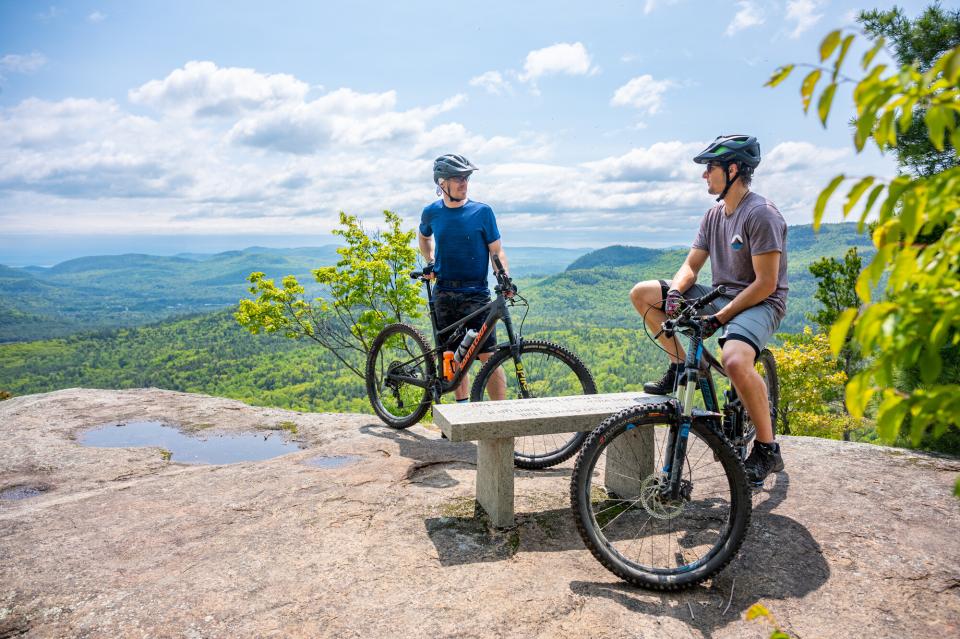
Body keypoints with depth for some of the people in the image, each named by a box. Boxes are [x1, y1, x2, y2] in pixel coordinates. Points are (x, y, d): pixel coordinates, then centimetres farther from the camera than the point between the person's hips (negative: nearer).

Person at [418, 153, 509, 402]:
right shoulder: (432, 212, 5)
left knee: (488, 357, -8)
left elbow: (496, 251, -2)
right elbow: (423, 236, 27)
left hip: (476, 293, -3)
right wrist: (430, 261, 12)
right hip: (444, 295, 3)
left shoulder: (482, 211, -3)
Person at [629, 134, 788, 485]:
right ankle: (683, 365, 8)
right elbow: (691, 265, 9)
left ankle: (767, 450, -16)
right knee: (642, 294, -4)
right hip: (720, 296, 8)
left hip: (759, 304, -8)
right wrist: (674, 292, -13)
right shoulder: (714, 215, 10)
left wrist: (719, 318, -22)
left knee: (735, 361, -38)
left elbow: (766, 284, -20)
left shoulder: (762, 214, -16)